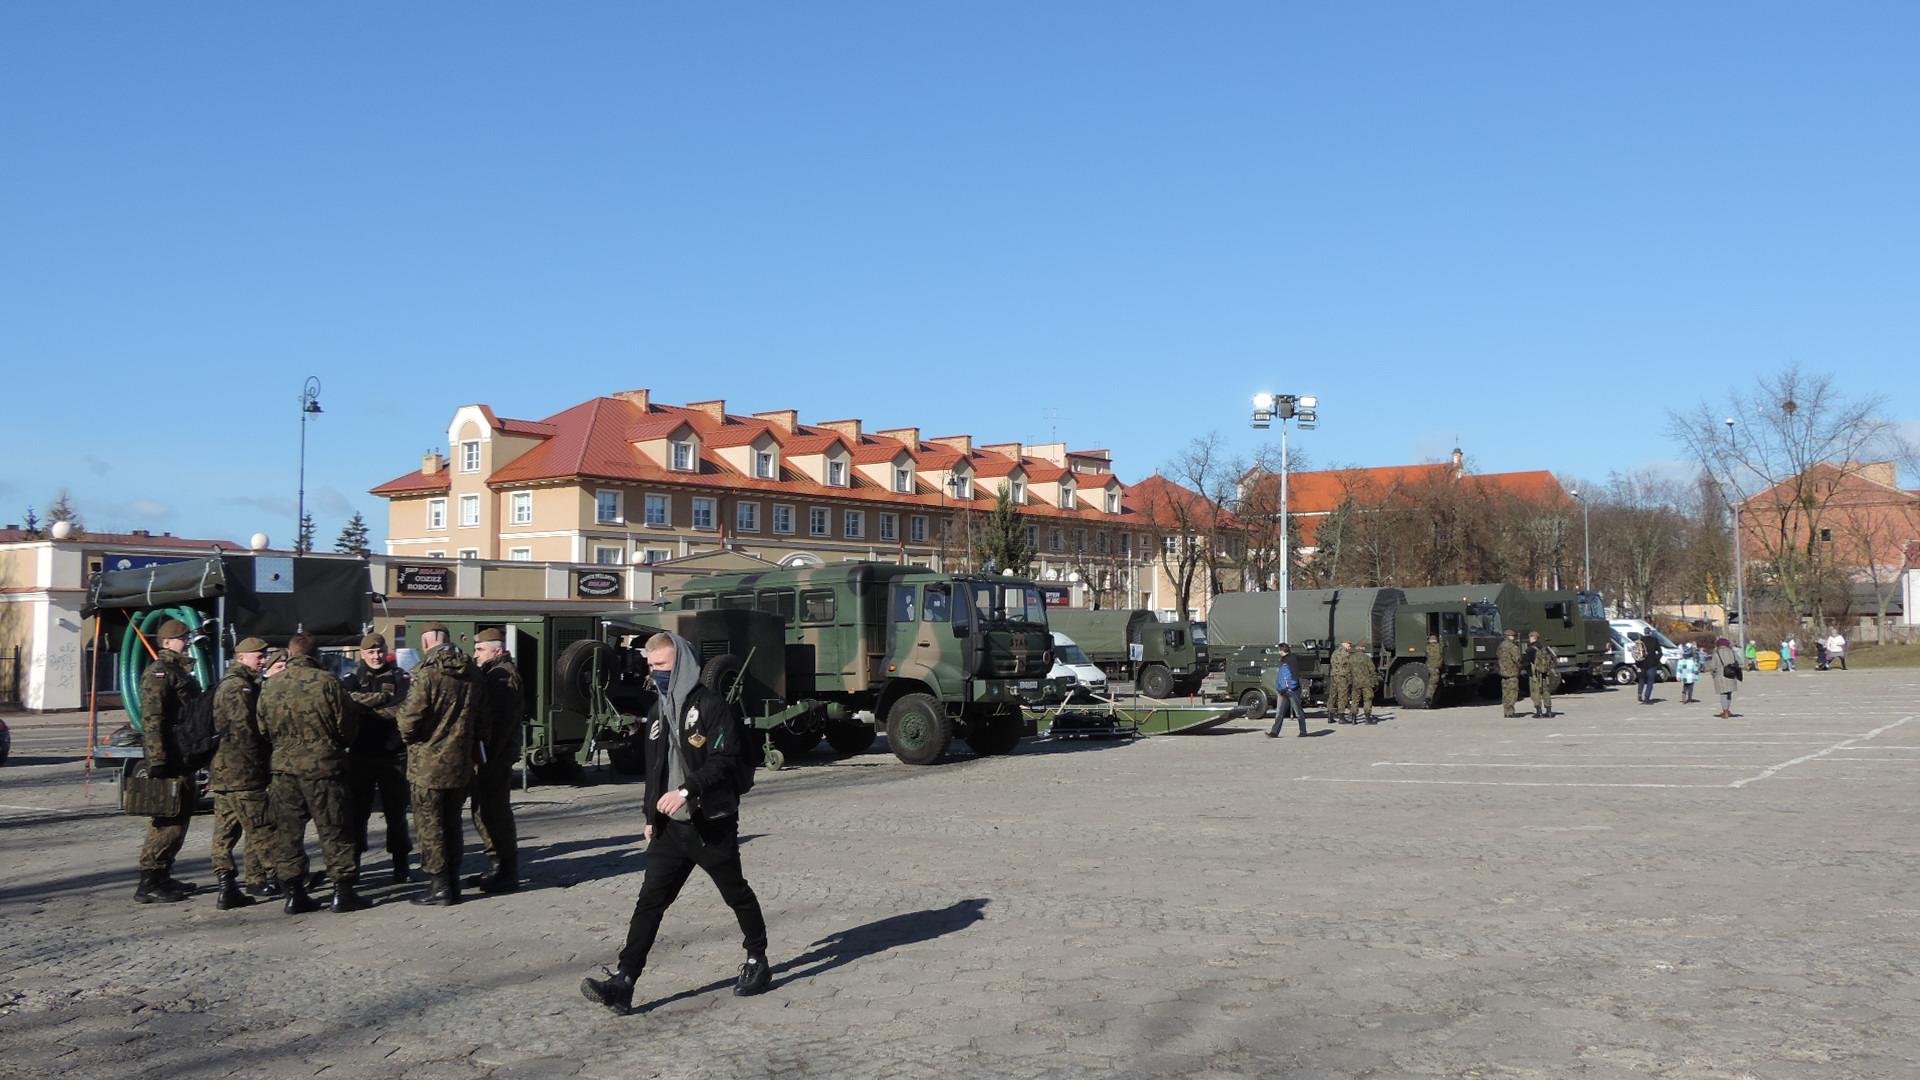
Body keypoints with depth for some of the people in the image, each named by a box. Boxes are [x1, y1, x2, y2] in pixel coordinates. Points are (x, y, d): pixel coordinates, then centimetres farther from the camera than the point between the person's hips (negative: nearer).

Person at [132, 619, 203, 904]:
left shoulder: (181, 672, 21)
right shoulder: (159, 672, -11)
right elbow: (152, 719, -20)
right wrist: (157, 761, -26)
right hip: (169, 759, -10)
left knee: (181, 816, 14)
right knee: (167, 819, -10)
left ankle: (163, 877, 23)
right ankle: (149, 884, -8)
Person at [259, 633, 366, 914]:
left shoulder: (270, 686, 2)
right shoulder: (326, 681, -10)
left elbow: (263, 730, 11)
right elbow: (347, 726, -6)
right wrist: (337, 744, 15)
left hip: (284, 767, 4)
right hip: (323, 766, -3)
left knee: (288, 832, 11)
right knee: (333, 830, 3)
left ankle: (294, 893, 12)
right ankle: (342, 891, 4)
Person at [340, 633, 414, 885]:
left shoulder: (400, 677, 4)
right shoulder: (352, 677, 8)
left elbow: (405, 708, -12)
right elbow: (344, 699, -13)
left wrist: (366, 709, -12)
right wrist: (383, 698, -16)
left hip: (393, 755, -1)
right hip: (360, 755, 1)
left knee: (396, 812, 5)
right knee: (357, 811, 4)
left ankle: (401, 866, 13)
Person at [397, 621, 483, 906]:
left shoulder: (428, 673, -16)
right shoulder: (471, 673, 4)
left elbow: (410, 720, -18)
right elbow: (481, 718, 11)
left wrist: (408, 736, 4)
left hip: (428, 763, -6)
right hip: (460, 763, 6)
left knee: (429, 824, 3)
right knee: (452, 823, 16)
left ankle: (439, 886, 5)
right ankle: (452, 882, 22)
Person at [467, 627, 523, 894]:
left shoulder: (504, 674, -13)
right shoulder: (491, 673, 21)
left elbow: (502, 718, -22)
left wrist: (489, 752, -26)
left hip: (495, 757, -11)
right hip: (486, 755, 11)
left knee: (496, 813, -8)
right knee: (482, 813, 16)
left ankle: (508, 874, -3)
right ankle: (497, 866, 26)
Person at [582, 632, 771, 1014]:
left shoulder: (711, 705, -12)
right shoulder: (658, 712, 14)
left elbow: (725, 760, -20)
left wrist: (686, 791, -27)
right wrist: (651, 815, 22)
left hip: (711, 823, -6)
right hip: (670, 826, 7)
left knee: (735, 893, 9)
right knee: (649, 900, -2)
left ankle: (757, 961, 27)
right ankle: (622, 981, -6)